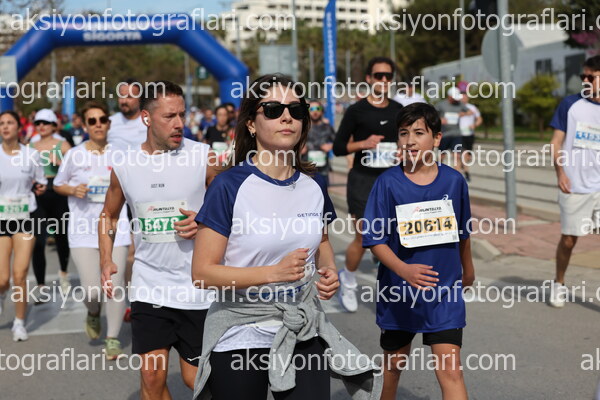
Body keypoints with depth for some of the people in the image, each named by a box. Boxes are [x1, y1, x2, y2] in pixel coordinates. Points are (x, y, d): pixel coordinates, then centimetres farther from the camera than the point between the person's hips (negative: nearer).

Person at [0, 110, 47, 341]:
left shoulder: (31, 155, 0)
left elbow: (40, 182, 13)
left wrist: (41, 187, -5)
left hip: (25, 217, 0)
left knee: (20, 275, -7)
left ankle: (19, 323, 11)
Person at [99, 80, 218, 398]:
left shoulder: (203, 157, -6)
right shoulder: (124, 167, 1)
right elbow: (109, 215, 17)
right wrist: (106, 260, 5)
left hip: (197, 286, -1)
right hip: (149, 286, 2)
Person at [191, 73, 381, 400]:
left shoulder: (313, 186, 2)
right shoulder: (230, 185, -13)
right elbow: (202, 272, -16)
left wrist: (328, 272, -1)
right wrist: (275, 272, -26)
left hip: (303, 333, 4)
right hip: (241, 335, -3)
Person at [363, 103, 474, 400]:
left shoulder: (453, 180, -3)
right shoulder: (388, 183, -9)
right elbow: (376, 239, -12)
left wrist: (467, 269, 25)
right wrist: (404, 269, -28)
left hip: (444, 289, 0)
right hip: (398, 289, 0)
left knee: (450, 370, -7)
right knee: (393, 364, 19)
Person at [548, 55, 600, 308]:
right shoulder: (570, 104, 1)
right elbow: (557, 141, 2)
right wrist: (560, 172, -11)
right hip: (574, 187, 0)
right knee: (568, 240, 9)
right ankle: (559, 284, 32)